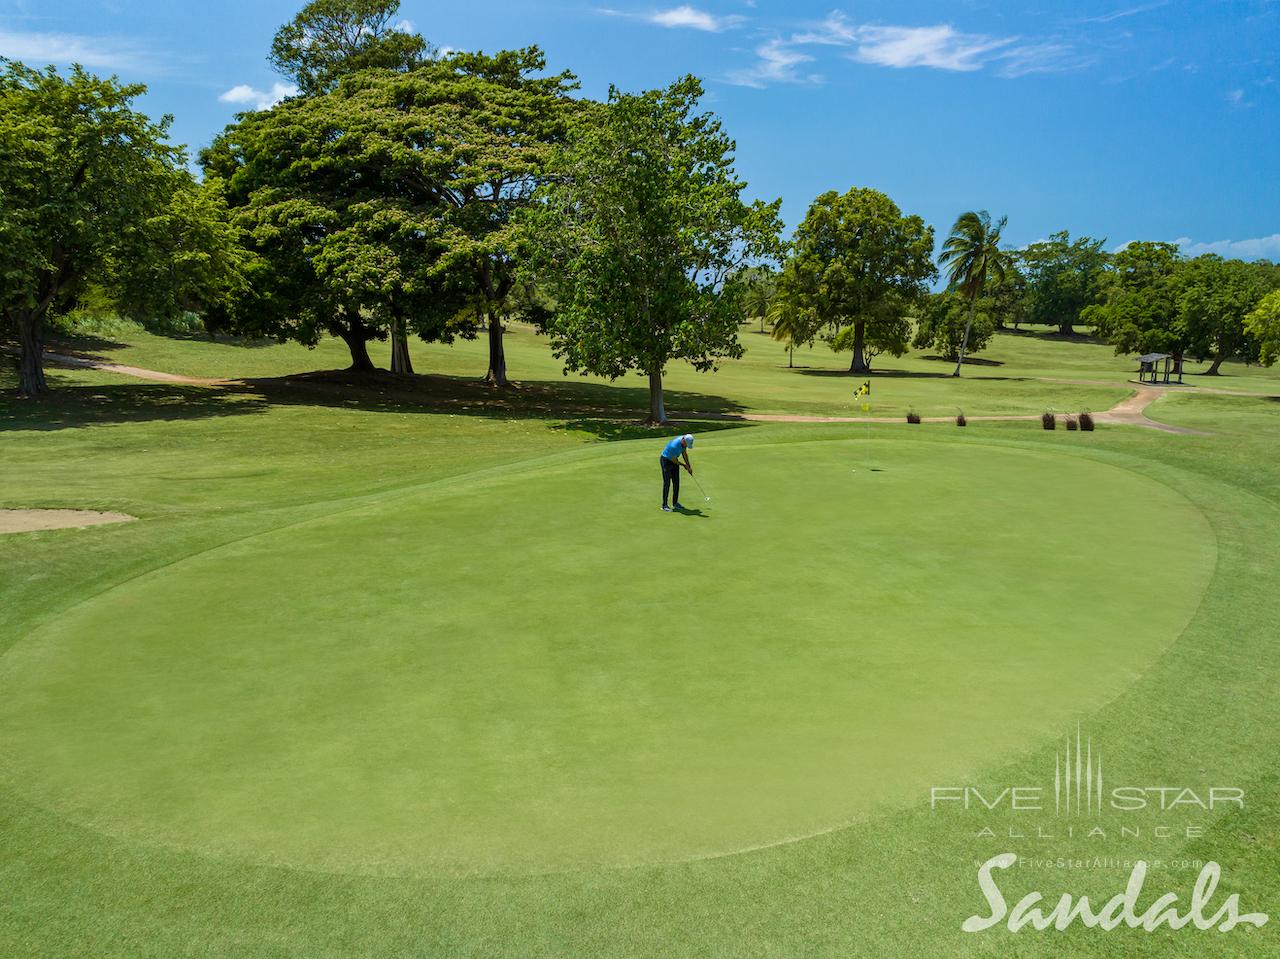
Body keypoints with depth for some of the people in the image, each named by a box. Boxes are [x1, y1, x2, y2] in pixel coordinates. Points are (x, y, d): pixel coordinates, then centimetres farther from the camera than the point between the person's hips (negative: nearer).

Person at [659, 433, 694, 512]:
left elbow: (684, 453, 6)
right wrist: (684, 465, -6)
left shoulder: (684, 441, -11)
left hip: (674, 460, 8)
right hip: (666, 461, -8)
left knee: (676, 482, 5)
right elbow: (674, 460, -22)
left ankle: (675, 503, 14)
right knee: (667, 483, -10)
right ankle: (664, 505, -6)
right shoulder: (674, 446, -36)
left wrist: (689, 466, 4)